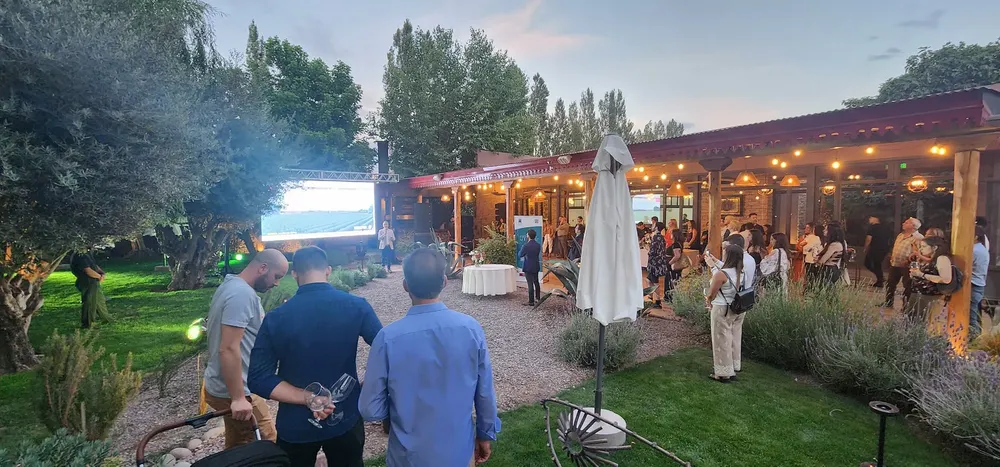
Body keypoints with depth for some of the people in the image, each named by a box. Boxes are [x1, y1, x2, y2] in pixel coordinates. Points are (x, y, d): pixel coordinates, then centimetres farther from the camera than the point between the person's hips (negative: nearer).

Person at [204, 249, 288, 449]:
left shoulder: (232, 284, 8)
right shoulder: (243, 294, -24)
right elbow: (229, 349, -28)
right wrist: (238, 398, -24)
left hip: (223, 386, 10)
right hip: (235, 392, -10)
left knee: (239, 448, 21)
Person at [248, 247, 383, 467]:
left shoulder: (275, 318, -13)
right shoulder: (357, 307, -14)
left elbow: (258, 379, -14)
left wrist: (307, 398, -15)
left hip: (296, 427, 1)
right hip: (345, 420, 0)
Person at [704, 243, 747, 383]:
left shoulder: (721, 273, -22)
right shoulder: (742, 273, 2)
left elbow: (711, 294, -16)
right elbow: (737, 291, 12)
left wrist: (709, 300, 7)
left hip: (723, 310, -8)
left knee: (722, 340, 4)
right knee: (734, 338, 17)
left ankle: (724, 373, 13)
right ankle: (733, 369, 29)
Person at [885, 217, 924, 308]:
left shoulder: (918, 238, -13)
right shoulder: (900, 235, 14)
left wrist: (908, 259, -26)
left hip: (907, 266, -8)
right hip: (894, 264, 8)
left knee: (907, 287, 1)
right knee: (890, 284, 15)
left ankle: (906, 307, 11)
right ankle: (888, 303, 27)